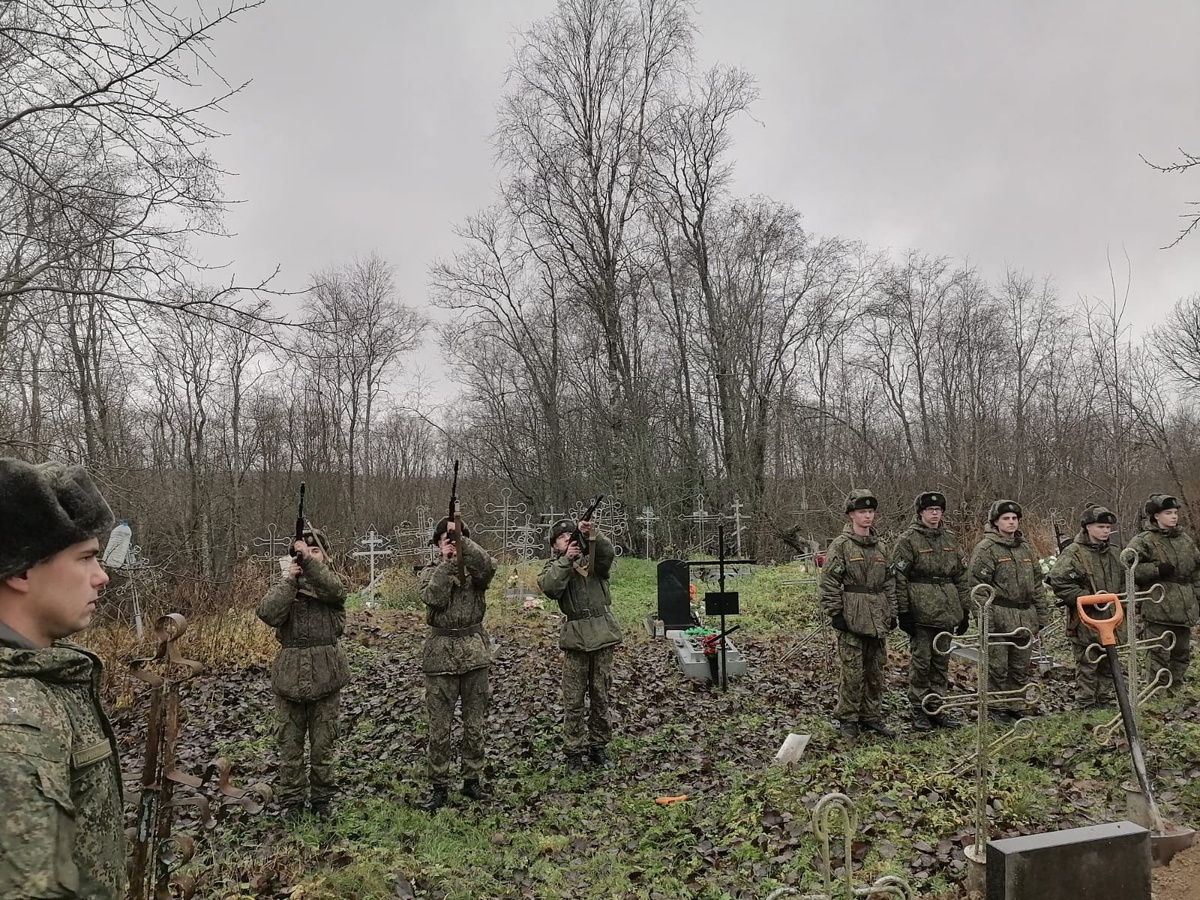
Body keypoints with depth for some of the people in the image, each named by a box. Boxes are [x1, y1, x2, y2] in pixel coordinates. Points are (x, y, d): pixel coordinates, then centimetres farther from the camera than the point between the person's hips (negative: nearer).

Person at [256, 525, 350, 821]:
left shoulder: (334, 582, 3)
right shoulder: (285, 585, 6)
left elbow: (335, 590, -23)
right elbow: (268, 613, -13)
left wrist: (309, 560, -32)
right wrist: (289, 580, -19)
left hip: (325, 673, -1)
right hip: (290, 672, 1)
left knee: (323, 742, 9)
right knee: (289, 742, 9)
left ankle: (322, 797, 24)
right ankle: (291, 800, 23)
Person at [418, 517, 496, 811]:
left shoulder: (474, 569, 4)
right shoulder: (430, 572, 5)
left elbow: (488, 565, -21)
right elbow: (433, 598, -15)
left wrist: (462, 539, -26)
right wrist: (446, 563, -19)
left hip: (475, 652, 1)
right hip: (440, 654, -1)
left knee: (475, 723, 10)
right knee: (439, 726, 3)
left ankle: (472, 780, 24)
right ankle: (439, 787, 14)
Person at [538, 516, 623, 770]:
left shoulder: (593, 558, 8)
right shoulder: (554, 566, 7)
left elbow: (608, 553, -15)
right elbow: (549, 588, -15)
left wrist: (592, 535, -30)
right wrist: (566, 559, -20)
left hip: (603, 634, 1)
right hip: (575, 638, -1)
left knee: (601, 696, 10)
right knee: (573, 699, 2)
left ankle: (598, 745, 23)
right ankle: (574, 750, 12)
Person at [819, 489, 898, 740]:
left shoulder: (880, 546, 13)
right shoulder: (841, 545, -6)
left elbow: (890, 581, 17)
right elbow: (829, 581, -9)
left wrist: (892, 612, 13)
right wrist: (835, 613, -13)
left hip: (877, 618, 6)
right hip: (852, 618, -6)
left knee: (875, 669, 13)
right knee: (853, 670, -3)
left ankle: (872, 717, 25)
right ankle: (847, 719, 10)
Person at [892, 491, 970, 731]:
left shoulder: (950, 539, 12)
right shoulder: (908, 540, -6)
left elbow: (962, 576, 15)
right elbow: (899, 578, -9)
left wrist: (965, 610, 12)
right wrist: (904, 612, -13)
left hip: (946, 612, 5)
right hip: (921, 612, -5)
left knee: (941, 662, 12)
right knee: (920, 661, 1)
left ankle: (938, 708, 22)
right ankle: (919, 710, 11)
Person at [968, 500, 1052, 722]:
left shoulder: (1025, 548, 16)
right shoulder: (986, 548, -7)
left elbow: (1037, 585, 20)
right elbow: (977, 584, -11)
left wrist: (1042, 615, 16)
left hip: (1025, 617, 7)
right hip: (999, 617, -7)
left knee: (1021, 667, 13)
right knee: (997, 666, -1)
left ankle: (1018, 706, 24)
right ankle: (996, 708, 11)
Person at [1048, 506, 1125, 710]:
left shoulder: (1114, 554, 13)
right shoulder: (1073, 553, -12)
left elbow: (1124, 583, 27)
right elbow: (1058, 583, -20)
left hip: (1111, 620, 7)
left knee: (1107, 666, 16)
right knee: (1086, 667, 0)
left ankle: (1105, 701, 28)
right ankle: (1086, 705, 8)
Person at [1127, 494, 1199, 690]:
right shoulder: (1143, 541, -8)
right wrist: (1157, 569, -21)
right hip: (1158, 608, -7)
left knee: (1182, 652, 15)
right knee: (1159, 653, -4)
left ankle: (1176, 689, 28)